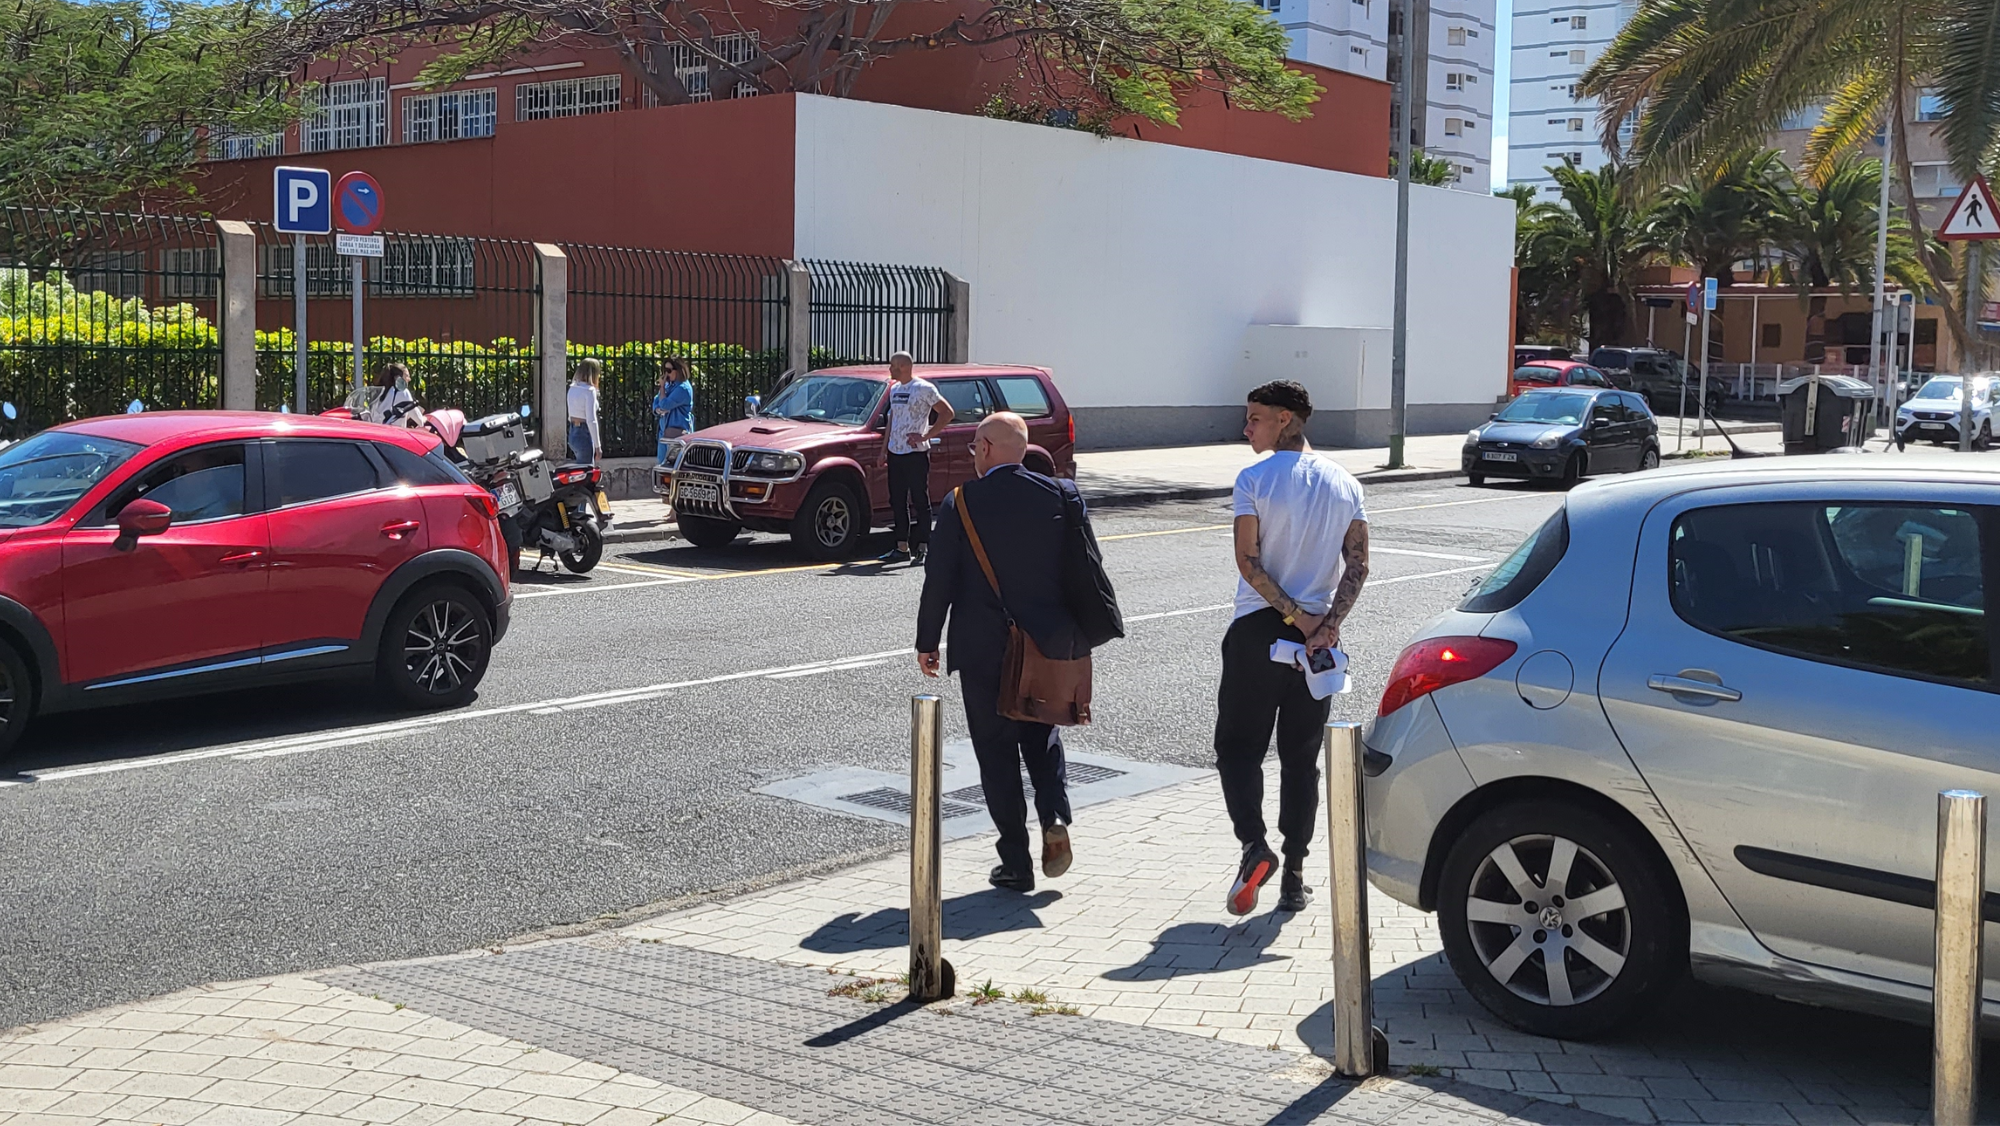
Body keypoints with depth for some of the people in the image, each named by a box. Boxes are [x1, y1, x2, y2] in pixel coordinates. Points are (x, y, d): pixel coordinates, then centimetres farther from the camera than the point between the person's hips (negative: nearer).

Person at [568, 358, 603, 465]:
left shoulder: (573, 388, 8)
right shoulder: (589, 390, -15)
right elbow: (591, 421, -19)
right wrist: (598, 446, -15)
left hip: (573, 433, 8)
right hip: (585, 435, -8)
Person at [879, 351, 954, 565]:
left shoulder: (924, 389, -9)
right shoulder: (894, 389, 14)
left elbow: (947, 413, -11)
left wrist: (925, 436, -14)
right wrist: (885, 447, 16)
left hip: (916, 453, -8)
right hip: (895, 452, 8)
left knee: (920, 502, -4)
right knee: (897, 501, 9)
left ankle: (922, 548, -2)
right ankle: (902, 548, 15)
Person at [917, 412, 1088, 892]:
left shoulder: (961, 503, -9)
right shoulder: (1062, 495, -1)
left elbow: (939, 579, -7)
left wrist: (927, 643, 4)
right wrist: (1080, 637, 13)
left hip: (984, 648, -3)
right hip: (1050, 643, 3)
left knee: (996, 748, 8)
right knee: (1042, 733, 22)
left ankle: (1016, 864, 9)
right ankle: (1054, 817, -2)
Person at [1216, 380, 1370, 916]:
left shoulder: (1255, 479, -8)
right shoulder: (1345, 483, 6)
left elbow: (1247, 559, -15)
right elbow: (1358, 563, 0)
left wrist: (1292, 614, -10)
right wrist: (1327, 625, -7)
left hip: (1258, 629, -4)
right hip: (1317, 633, 4)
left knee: (1238, 745, 6)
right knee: (1301, 756, 10)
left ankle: (1254, 844, -15)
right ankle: (1295, 873, 11)